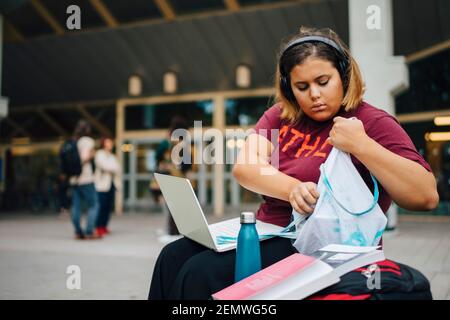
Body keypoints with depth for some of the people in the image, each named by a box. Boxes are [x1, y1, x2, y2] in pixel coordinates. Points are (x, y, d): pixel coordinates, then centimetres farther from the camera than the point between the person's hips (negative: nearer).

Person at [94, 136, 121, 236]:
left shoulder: (112, 156, 22)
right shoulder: (99, 154, 1)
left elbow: (118, 168, 11)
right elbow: (104, 166, -12)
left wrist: (109, 169, -7)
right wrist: (113, 168, 2)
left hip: (112, 182, 6)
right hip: (102, 184, -6)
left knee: (109, 206, 2)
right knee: (102, 206, -11)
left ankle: (104, 226, 8)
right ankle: (99, 227, -6)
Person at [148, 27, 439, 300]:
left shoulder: (371, 122, -6)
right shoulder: (280, 115, 10)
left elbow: (427, 196, -16)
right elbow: (243, 168, -5)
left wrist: (361, 145, -26)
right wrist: (292, 189, -24)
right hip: (268, 231, 6)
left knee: (202, 273, -20)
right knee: (173, 257, -8)